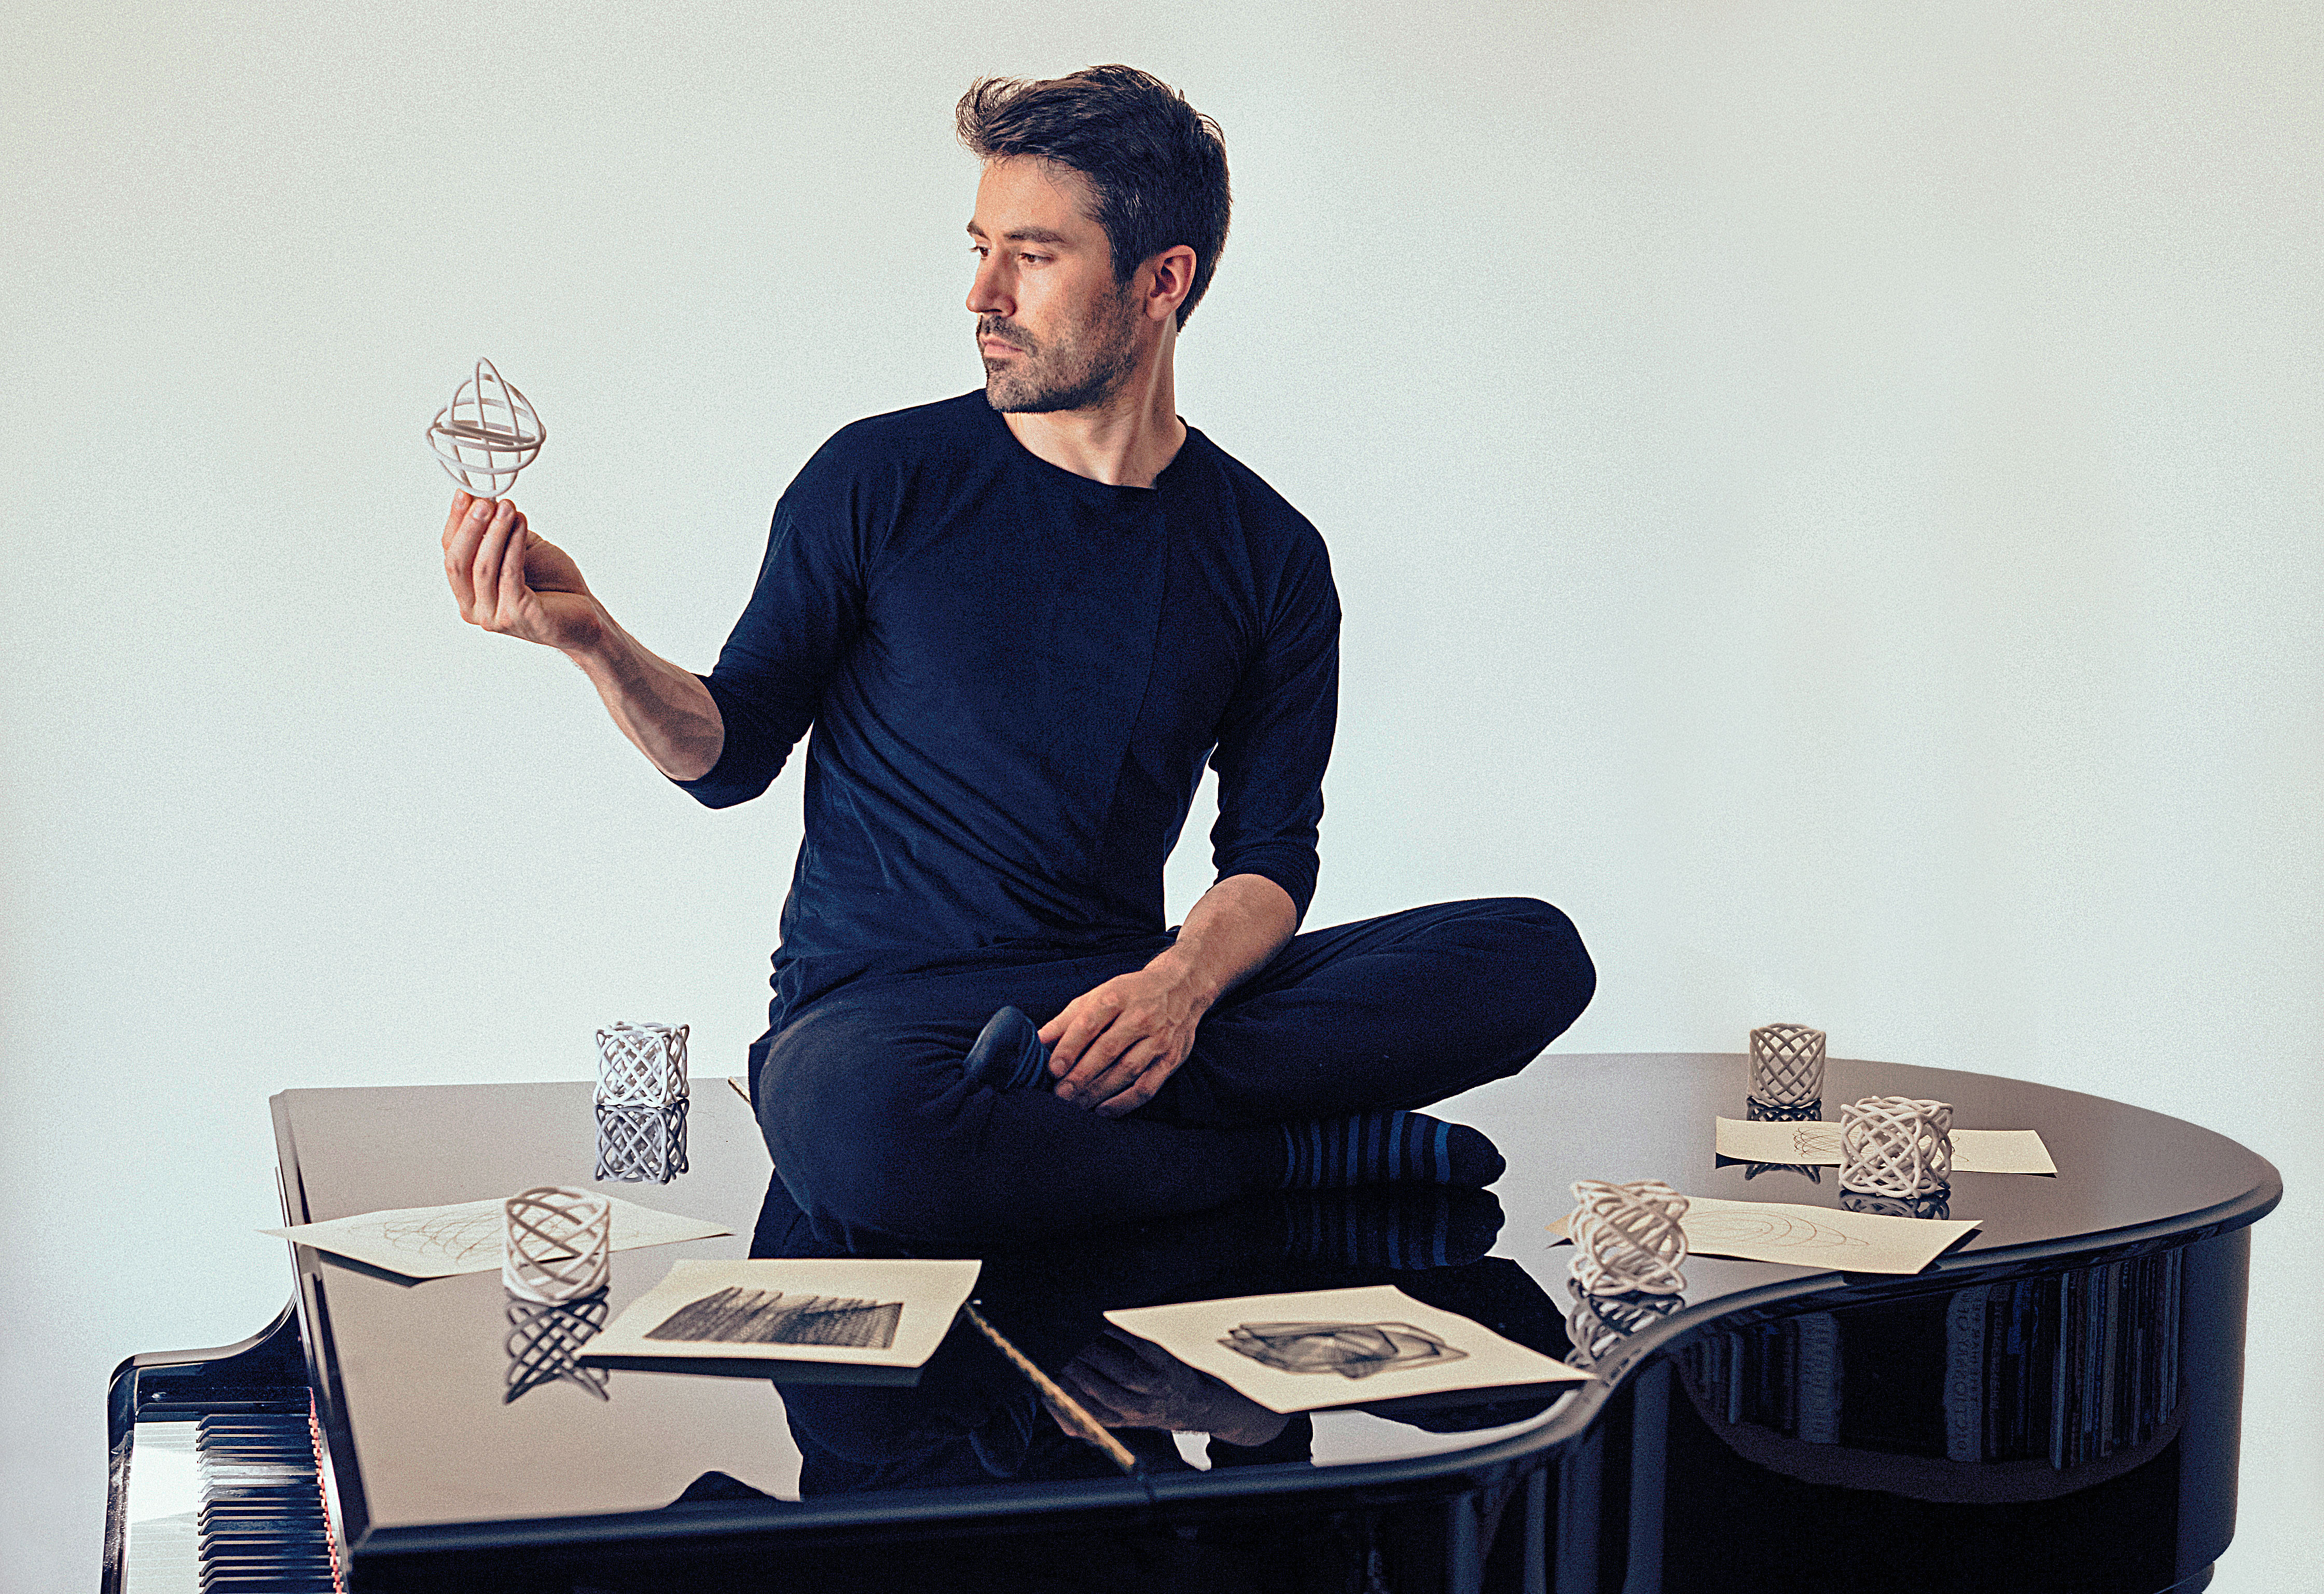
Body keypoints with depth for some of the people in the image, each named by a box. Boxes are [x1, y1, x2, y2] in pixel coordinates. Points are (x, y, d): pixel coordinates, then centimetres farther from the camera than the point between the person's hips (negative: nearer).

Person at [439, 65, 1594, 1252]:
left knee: (1535, 954, -19)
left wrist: (1180, 982, -18)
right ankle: (1298, 1157, -20)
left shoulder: (1268, 555, 5)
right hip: (879, 1003, -2)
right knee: (850, 1117, -42)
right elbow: (731, 754, 5)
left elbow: (1270, 852, 4)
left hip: (1128, 989, 3)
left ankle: (1050, 1095, -27)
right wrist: (594, 641, -16)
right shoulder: (881, 480, 0)